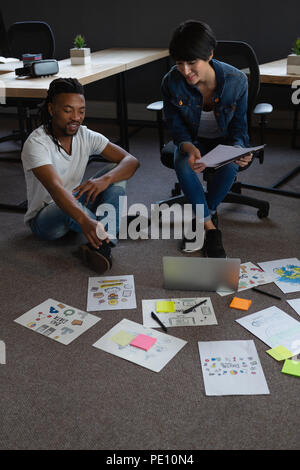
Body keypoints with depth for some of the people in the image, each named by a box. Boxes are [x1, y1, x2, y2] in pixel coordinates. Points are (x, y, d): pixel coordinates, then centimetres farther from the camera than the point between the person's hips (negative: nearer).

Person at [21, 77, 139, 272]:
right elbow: (55, 188, -41)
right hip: (43, 218, -6)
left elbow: (131, 161, -14)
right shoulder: (36, 144, -24)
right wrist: (84, 221, -58)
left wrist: (105, 179, -35)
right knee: (66, 207, -42)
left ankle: (100, 245, -33)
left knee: (116, 170, -18)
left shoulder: (86, 136, -7)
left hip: (78, 205, 6)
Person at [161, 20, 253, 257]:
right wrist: (190, 149, -35)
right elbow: (177, 128, -12)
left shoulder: (236, 80, -22)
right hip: (192, 140, 1)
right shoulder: (171, 83, -21)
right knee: (183, 165, -33)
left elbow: (238, 126, -9)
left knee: (230, 166, -33)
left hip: (224, 139, 0)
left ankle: (203, 217, -9)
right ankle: (211, 227, -20)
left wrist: (239, 150, -31)